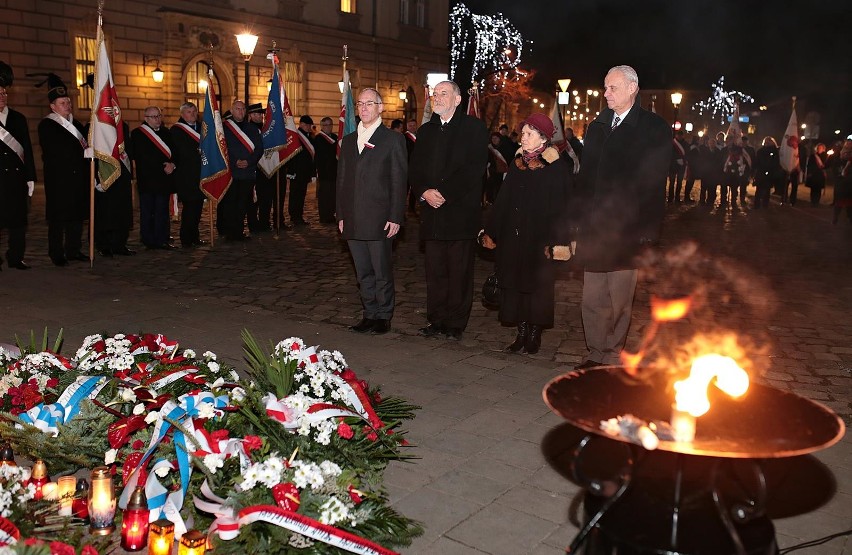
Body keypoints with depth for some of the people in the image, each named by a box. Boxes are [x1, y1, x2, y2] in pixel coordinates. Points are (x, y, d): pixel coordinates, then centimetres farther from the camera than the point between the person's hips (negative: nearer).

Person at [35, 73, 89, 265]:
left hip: (78, 178, 6)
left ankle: (74, 250, 17)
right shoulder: (46, 126, -4)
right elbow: (53, 152, -15)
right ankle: (57, 254, 5)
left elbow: (85, 147, 16)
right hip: (58, 179, -6)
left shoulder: (76, 125, 17)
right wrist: (82, 152, -15)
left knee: (77, 215, 8)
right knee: (58, 217, -2)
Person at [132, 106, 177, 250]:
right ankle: (149, 241, 6)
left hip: (164, 178, 5)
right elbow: (142, 158, -8)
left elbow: (174, 152, 13)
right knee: (147, 212, 0)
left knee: (162, 212, 6)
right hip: (147, 179, -5)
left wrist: (172, 164, -7)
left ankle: (162, 240, 11)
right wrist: (163, 168, -12)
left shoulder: (166, 133, 15)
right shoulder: (138, 134, -2)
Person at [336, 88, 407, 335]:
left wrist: (395, 217, -11)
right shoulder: (348, 141, 16)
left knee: (382, 272, 1)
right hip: (353, 220, 5)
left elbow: (399, 182, -5)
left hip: (380, 219, -5)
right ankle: (370, 314, 21)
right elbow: (341, 180, 17)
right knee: (363, 273, 11)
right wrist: (341, 215, 11)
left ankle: (384, 316, 14)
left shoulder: (393, 139, 0)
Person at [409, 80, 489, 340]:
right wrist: (424, 192, -6)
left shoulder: (474, 128, 0)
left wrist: (444, 192, -15)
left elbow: (474, 169, -11)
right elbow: (415, 169, 14)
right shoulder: (426, 131, 18)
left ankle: (456, 323, 8)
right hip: (432, 212, 5)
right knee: (435, 271, 7)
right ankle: (436, 320, 16)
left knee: (459, 272, 0)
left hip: (461, 210, -5)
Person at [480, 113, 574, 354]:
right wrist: (491, 232, 9)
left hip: (539, 239, -5)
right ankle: (522, 333, 17)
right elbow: (503, 200, 12)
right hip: (512, 237, 5)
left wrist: (558, 240, -19)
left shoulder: (557, 167, -7)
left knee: (537, 285, 3)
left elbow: (562, 206, -12)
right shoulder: (516, 164, 9)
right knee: (514, 284, 7)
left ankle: (535, 335, 16)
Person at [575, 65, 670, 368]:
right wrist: (584, 218, 8)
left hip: (627, 230, -4)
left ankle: (612, 357, 15)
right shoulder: (597, 127, 15)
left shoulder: (654, 128, -1)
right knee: (592, 300, 5)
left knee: (619, 300, 2)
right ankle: (596, 354, 17)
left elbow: (653, 183, -7)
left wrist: (647, 230, -12)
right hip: (594, 229, 5)